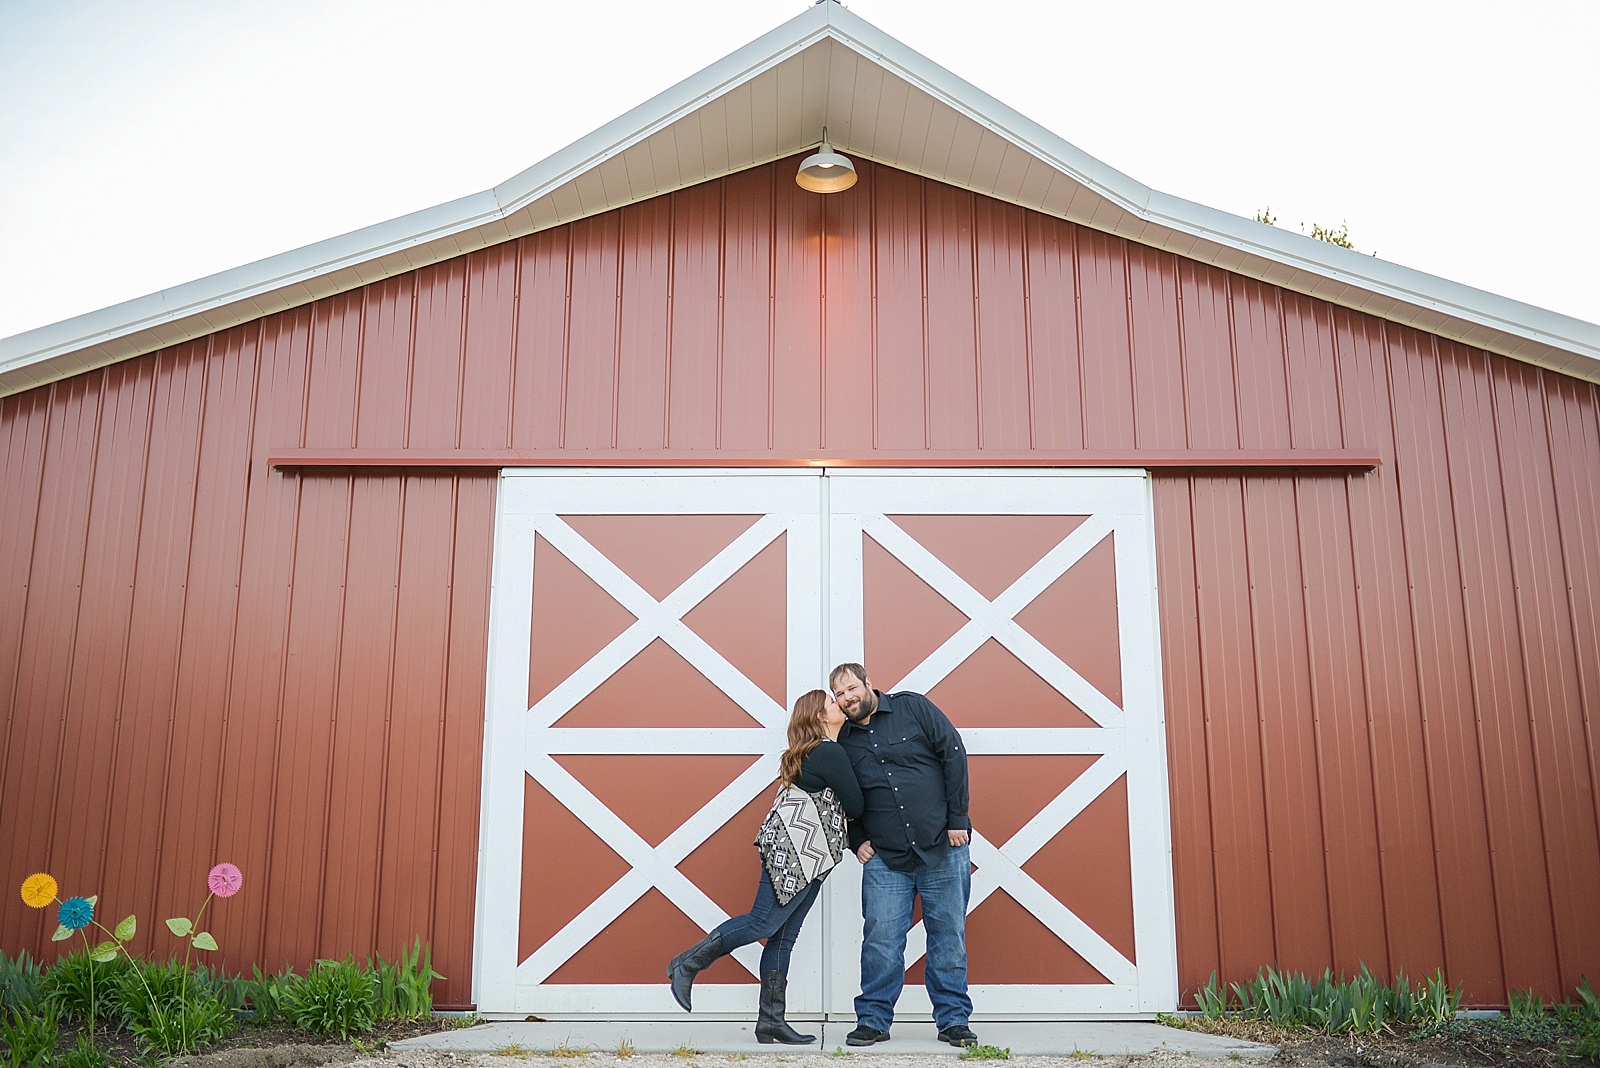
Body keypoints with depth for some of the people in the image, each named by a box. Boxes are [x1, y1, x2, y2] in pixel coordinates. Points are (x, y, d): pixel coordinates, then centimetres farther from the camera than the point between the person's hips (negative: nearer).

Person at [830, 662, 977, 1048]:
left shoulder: (913, 708, 1)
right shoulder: (844, 743, 9)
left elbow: (953, 753, -3)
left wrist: (958, 819, -7)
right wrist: (857, 841, 5)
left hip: (942, 847, -2)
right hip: (884, 859, 2)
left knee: (949, 936, 4)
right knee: (880, 941, -3)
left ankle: (953, 1020, 15)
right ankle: (873, 1020, 10)